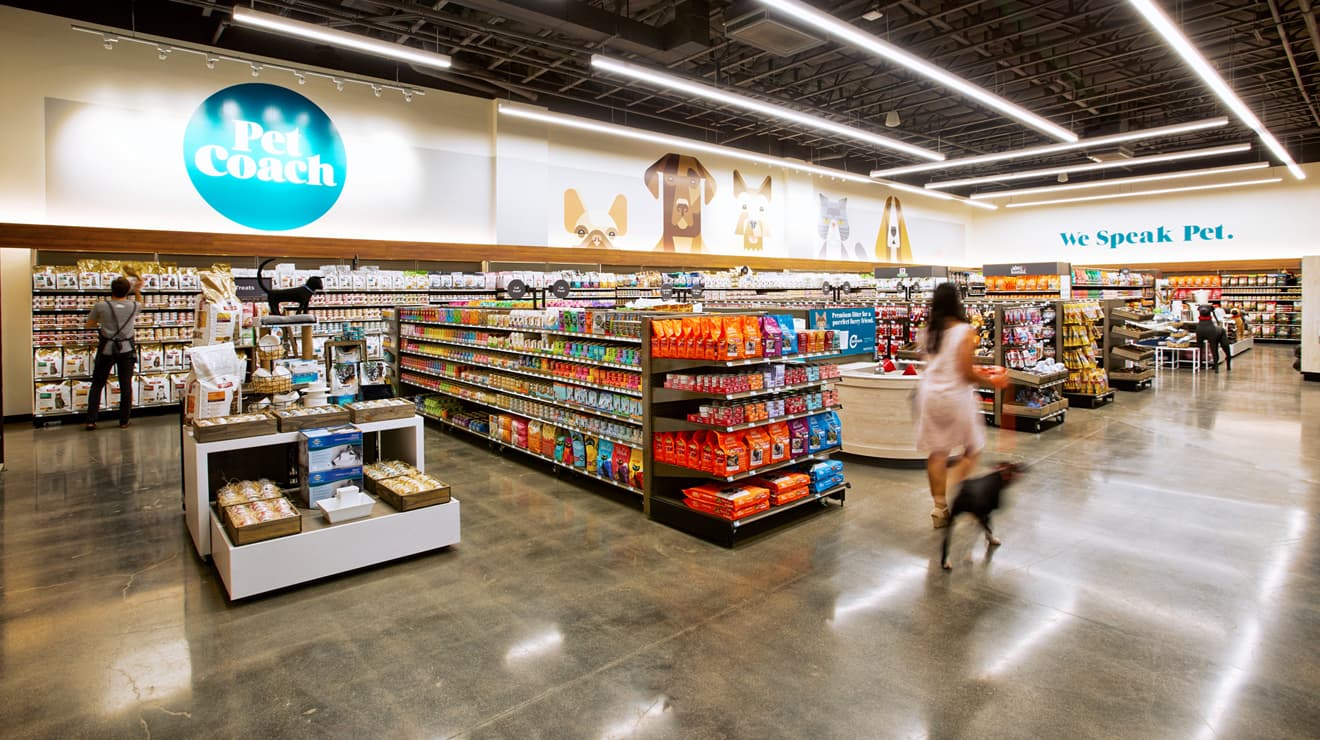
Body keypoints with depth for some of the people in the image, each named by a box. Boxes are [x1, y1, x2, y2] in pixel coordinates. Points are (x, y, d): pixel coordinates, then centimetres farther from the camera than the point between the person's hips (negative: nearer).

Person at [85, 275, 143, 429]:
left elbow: (89, 324, 6)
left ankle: (91, 421, 8)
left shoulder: (101, 306, -7)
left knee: (97, 385, 9)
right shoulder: (133, 306, -3)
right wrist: (137, 291, 21)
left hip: (107, 350, -1)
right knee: (126, 386, 6)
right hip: (126, 350, 1)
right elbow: (140, 303, 23)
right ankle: (124, 421, 10)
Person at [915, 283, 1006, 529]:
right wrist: (992, 382, 1)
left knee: (936, 453, 10)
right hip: (955, 396, -5)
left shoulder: (928, 333, 4)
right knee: (972, 450, 12)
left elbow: (934, 364, 9)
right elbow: (967, 373, -15)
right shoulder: (964, 331, -12)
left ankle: (940, 506, 16)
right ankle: (948, 494, -1)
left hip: (929, 395, 5)